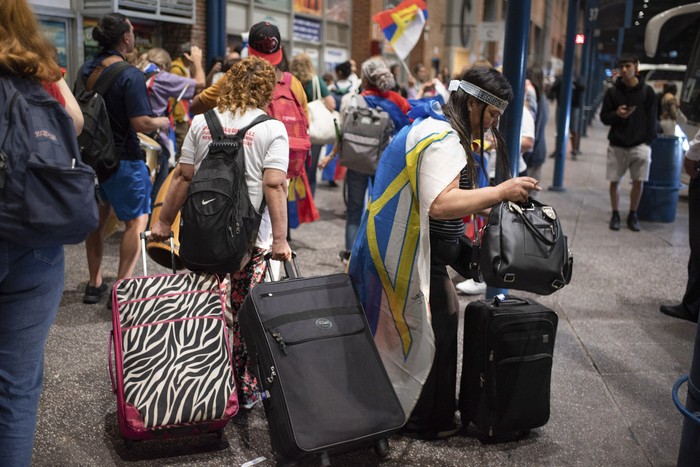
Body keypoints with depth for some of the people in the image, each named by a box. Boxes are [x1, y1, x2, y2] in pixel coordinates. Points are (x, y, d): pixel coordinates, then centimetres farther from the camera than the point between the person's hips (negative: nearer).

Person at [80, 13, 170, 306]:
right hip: (122, 158, -7)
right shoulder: (130, 75, -17)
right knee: (137, 220, 3)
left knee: (97, 218, 17)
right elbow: (141, 123, -22)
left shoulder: (87, 70, 5)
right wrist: (162, 122, -3)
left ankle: (94, 283, 26)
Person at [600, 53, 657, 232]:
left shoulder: (647, 91, 2)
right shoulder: (612, 92, 3)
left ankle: (632, 215, 13)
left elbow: (651, 119, 4)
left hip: (640, 144, -1)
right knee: (614, 181, 4)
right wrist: (617, 114, -15)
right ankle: (615, 215, 19)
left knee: (639, 181, -5)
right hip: (617, 144, 1)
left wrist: (648, 141, -5)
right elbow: (604, 117, 6)